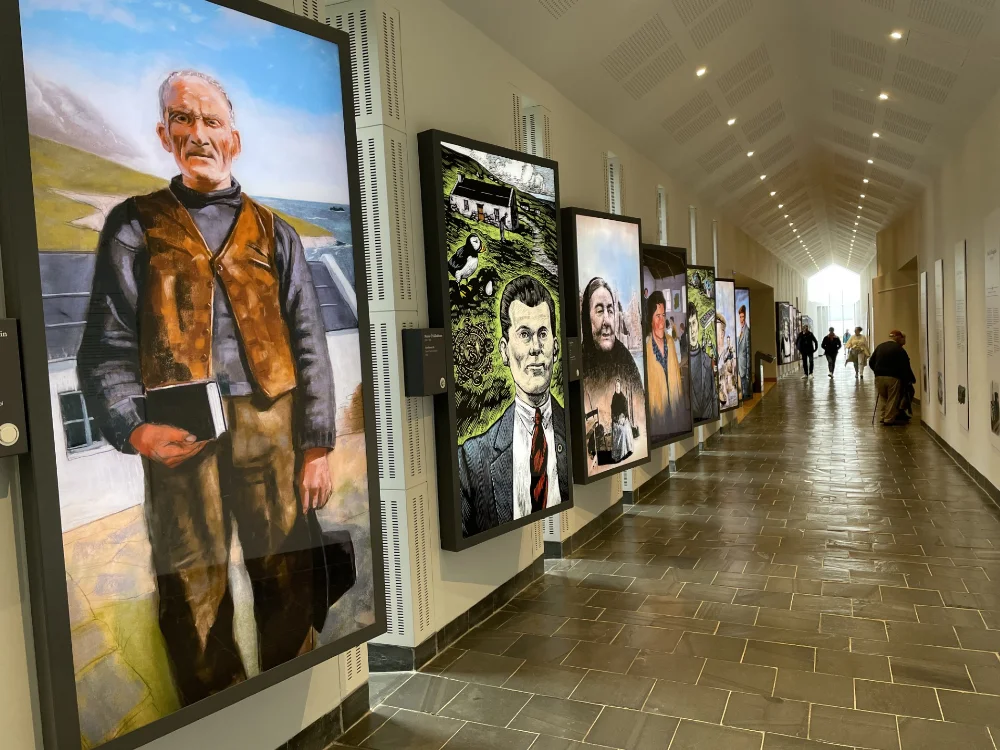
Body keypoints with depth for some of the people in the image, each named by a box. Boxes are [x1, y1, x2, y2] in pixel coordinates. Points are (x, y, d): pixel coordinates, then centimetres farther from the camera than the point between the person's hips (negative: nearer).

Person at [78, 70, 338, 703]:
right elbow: (107, 346, 4)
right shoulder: (135, 224, 13)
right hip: (181, 433, -1)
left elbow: (309, 344, 9)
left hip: (271, 423, 1)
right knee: (194, 599, 3)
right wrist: (133, 429, -14)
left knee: (288, 584, 3)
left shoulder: (273, 233, 16)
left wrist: (318, 446, 0)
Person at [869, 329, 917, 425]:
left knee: (884, 398, 17)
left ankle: (884, 417, 19)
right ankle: (889, 419, 5)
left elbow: (871, 362, 12)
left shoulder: (879, 347, 10)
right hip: (893, 378, -5)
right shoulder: (899, 349, -7)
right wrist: (912, 379, 0)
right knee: (893, 399, 5)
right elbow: (905, 367, -9)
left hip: (879, 377, 5)